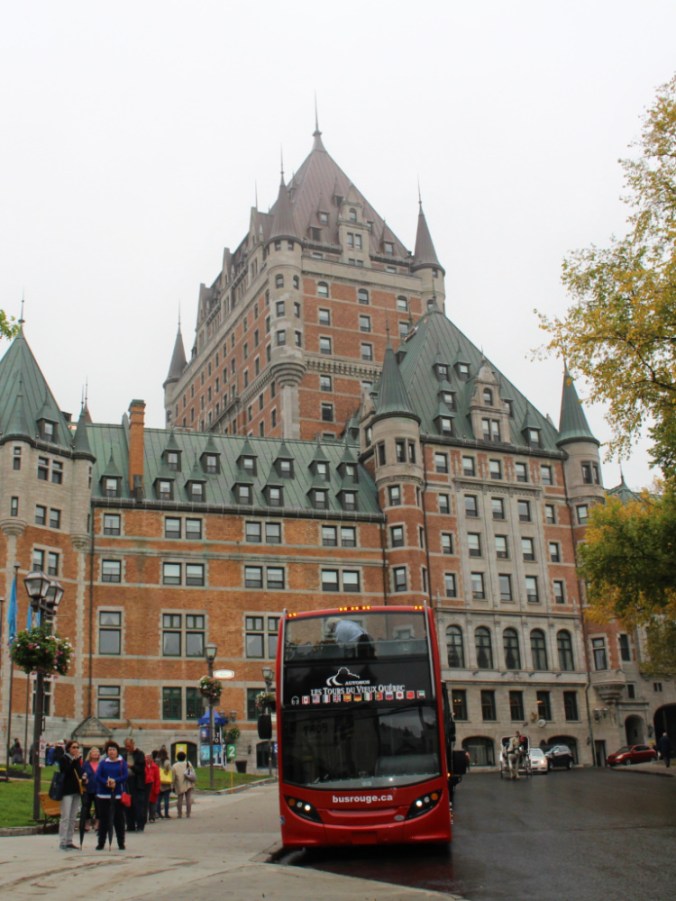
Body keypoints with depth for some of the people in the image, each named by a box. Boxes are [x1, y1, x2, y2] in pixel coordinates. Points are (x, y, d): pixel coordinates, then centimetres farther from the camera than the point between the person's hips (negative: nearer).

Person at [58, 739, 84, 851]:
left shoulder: (78, 759, 14)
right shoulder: (63, 759, -4)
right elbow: (65, 771, -19)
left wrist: (82, 779, -4)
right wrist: (74, 760, -22)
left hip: (76, 790, 6)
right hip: (67, 790, -6)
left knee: (73, 818, 8)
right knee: (65, 817, -7)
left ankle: (69, 841, 13)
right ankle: (62, 842, -4)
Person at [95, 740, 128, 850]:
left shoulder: (122, 763, 5)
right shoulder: (103, 763, 7)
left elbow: (125, 776, -6)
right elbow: (98, 776, -3)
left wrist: (115, 781, -21)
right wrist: (107, 783, -19)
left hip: (118, 794, -1)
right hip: (103, 793, 1)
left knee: (119, 818, 2)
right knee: (103, 818, 5)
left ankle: (121, 843, 9)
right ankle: (101, 843, 13)